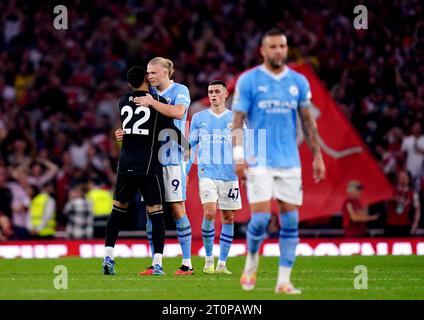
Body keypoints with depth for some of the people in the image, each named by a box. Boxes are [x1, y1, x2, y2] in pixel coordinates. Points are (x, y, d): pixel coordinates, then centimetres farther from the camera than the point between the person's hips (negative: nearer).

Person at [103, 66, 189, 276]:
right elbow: (170, 129, -7)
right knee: (155, 212, 0)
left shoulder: (123, 102, 10)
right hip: (149, 167, -4)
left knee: (118, 209, 14)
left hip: (126, 165, 4)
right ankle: (157, 263, -7)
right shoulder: (158, 102, -5)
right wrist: (187, 144, 10)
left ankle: (108, 255, 3)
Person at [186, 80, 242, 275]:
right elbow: (190, 147, 12)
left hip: (229, 175, 1)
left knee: (228, 217, 1)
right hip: (207, 173, -1)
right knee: (209, 213, -17)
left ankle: (222, 263, 9)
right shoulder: (199, 118, 9)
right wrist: (184, 173, 6)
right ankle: (208, 259, -2)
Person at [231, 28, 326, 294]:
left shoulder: (298, 82, 8)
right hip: (259, 161, -3)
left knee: (290, 221, -1)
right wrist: (239, 155, -14)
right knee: (261, 217, -11)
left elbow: (307, 121, 13)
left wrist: (317, 155, 9)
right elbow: (238, 121, -4)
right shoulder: (248, 81, -3)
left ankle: (284, 280, 4)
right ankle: (252, 261, 17)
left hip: (290, 161, 3)